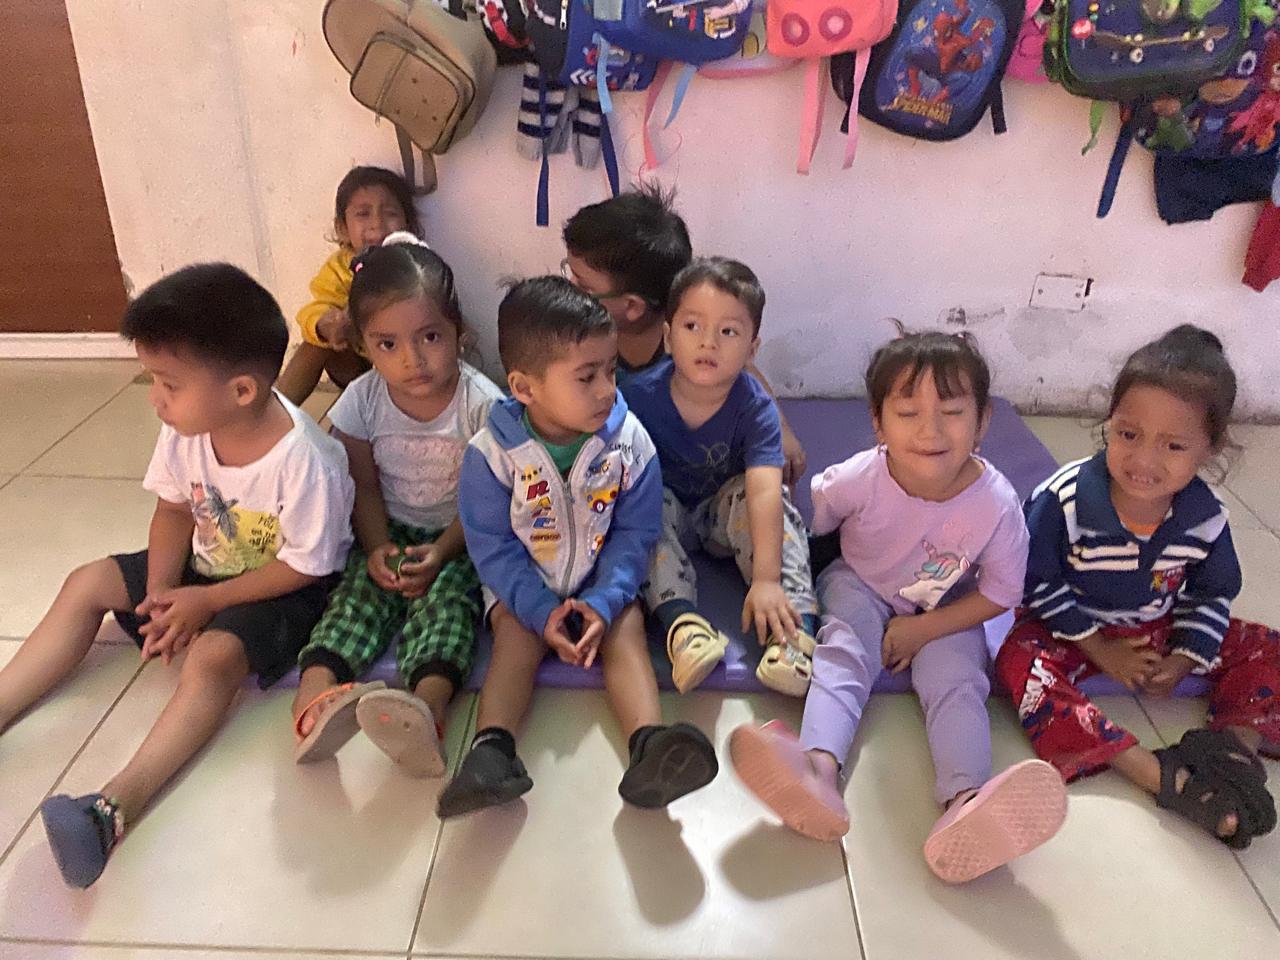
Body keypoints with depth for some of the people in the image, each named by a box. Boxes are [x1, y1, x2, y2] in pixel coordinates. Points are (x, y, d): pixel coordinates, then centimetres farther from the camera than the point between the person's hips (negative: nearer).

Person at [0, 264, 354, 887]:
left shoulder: (302, 460, -33)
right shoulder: (186, 430, -13)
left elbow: (304, 565, -24)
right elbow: (174, 510, 1)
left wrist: (206, 601, -20)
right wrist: (160, 594, -12)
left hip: (284, 588, -8)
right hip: (207, 566, 8)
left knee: (214, 654, -32)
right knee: (88, 584, 2)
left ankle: (117, 804, -38)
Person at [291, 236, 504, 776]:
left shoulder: (481, 404, -17)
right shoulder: (363, 399, -7)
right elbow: (363, 485, 1)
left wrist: (441, 551, -24)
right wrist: (378, 547, -15)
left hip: (460, 540, -4)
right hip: (391, 534, 4)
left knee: (446, 595, -29)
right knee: (361, 587, -22)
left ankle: (429, 702, -55)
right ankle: (317, 684, -42)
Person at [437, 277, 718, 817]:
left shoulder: (629, 442, -14)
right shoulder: (492, 453, -18)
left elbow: (635, 534, -10)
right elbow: (492, 547, -13)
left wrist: (603, 602, -23)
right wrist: (541, 611, -22)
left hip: (603, 581, 0)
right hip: (524, 587, 0)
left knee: (626, 629, -23)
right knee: (517, 635, -25)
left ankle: (649, 750, -40)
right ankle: (491, 748, -36)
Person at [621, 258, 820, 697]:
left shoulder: (755, 408, -24)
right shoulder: (639, 395, -20)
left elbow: (764, 491, -36)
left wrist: (766, 580, -46)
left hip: (723, 512, 0)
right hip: (666, 508, 1)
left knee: (764, 503, -30)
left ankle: (794, 628, -34)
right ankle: (681, 621, -41)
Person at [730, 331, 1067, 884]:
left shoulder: (996, 505, -27)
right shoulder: (859, 478, -27)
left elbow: (1000, 593, -12)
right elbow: (803, 525, -4)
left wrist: (924, 630, -18)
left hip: (946, 611, 1)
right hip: (860, 589, 0)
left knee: (955, 678, -24)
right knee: (842, 651, -26)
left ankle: (964, 799, -43)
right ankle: (819, 765, -49)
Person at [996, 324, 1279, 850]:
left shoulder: (1207, 518, -14)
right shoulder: (1062, 501, -26)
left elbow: (1212, 595, 4)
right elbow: (1038, 586, -16)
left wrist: (1184, 660, -10)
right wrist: (1100, 651, -16)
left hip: (1159, 630, 4)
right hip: (1073, 630, -4)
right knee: (1021, 664, -34)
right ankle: (1159, 776, -41)